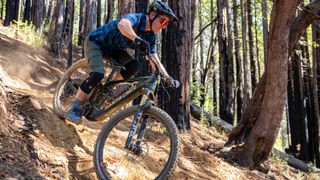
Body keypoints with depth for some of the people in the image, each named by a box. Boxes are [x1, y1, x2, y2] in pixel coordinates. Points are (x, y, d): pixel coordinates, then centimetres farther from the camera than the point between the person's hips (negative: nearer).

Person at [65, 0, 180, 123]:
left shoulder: (150, 36, -7)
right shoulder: (136, 18, -29)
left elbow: (155, 60, -4)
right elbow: (122, 24, -53)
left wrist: (168, 78, -13)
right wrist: (138, 40, -66)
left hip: (112, 48, 7)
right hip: (95, 42, -7)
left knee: (135, 66, -14)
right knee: (98, 74, -27)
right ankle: (74, 109, -17)